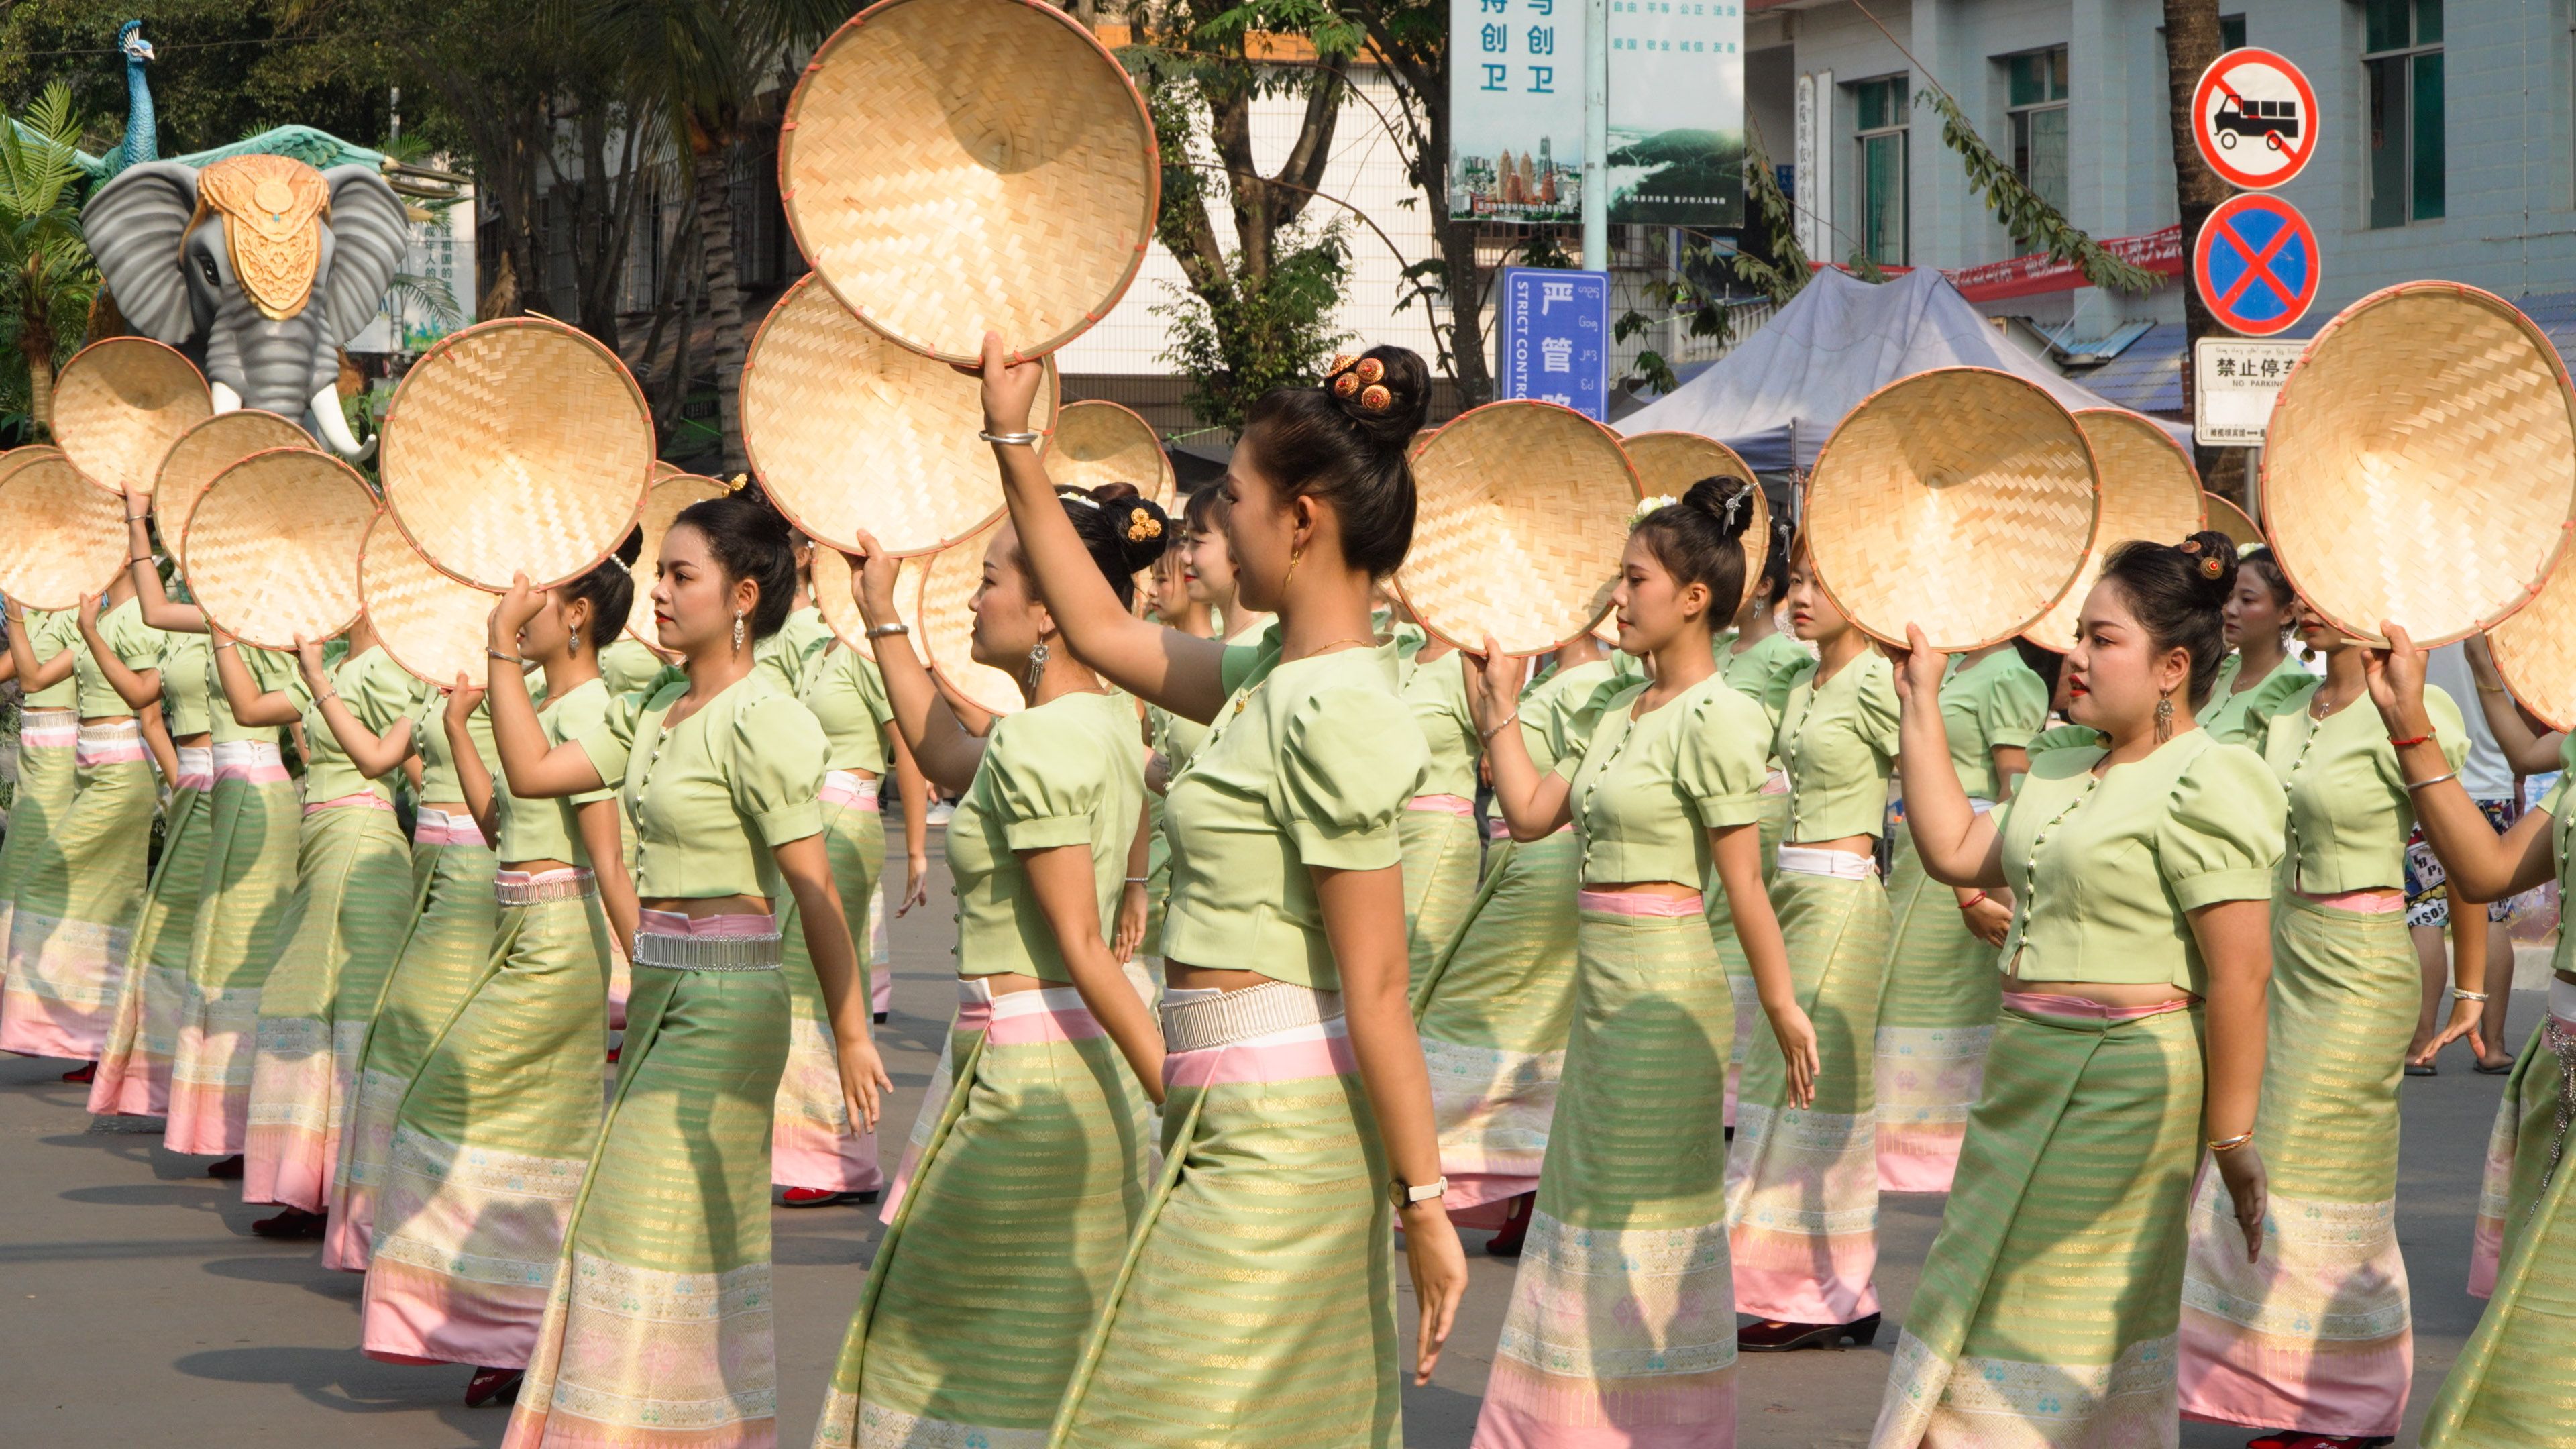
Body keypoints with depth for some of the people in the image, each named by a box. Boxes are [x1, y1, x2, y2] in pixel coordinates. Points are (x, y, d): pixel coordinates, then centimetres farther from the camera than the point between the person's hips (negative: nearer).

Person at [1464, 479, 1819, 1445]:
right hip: (1605, 979, 9)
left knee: (1645, 1212, -2)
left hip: (1663, 984, -9)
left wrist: (1782, 1010, -14)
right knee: (1589, 1196, 14)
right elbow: (1529, 812, 13)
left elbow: (1744, 883, -16)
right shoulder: (1624, 712, 12)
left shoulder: (1712, 717, -14)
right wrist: (1496, 703, 13)